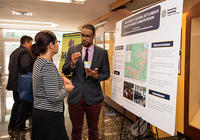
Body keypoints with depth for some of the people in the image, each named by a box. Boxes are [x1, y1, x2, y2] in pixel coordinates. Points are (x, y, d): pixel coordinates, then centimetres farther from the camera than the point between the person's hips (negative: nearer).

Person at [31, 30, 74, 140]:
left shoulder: (38, 61, 7)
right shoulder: (48, 65, -23)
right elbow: (53, 97, -25)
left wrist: (62, 80, 5)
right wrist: (66, 90, -8)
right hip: (49, 115, -10)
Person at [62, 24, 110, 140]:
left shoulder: (102, 53, -3)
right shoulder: (73, 50, 1)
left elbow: (106, 74, 3)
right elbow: (65, 71, 1)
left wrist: (96, 76, -19)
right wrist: (72, 64, -20)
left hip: (93, 97, 0)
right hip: (75, 96, 1)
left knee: (93, 129, 18)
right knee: (76, 130, 17)